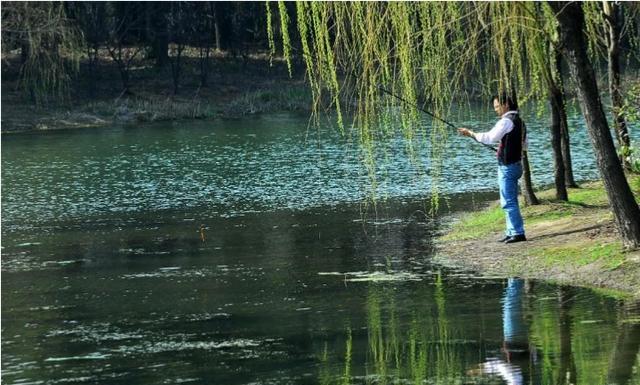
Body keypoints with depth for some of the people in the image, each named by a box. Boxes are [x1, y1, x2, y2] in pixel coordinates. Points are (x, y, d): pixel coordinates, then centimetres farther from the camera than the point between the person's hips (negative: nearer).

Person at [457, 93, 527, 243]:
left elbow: (490, 138, -20)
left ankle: (518, 232, -10)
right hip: (515, 165, 10)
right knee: (510, 201, 15)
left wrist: (471, 133, -11)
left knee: (508, 202, -8)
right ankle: (511, 232, 18)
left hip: (507, 167, -10)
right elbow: (524, 144, 24)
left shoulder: (507, 121, -16)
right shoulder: (519, 120, 15)